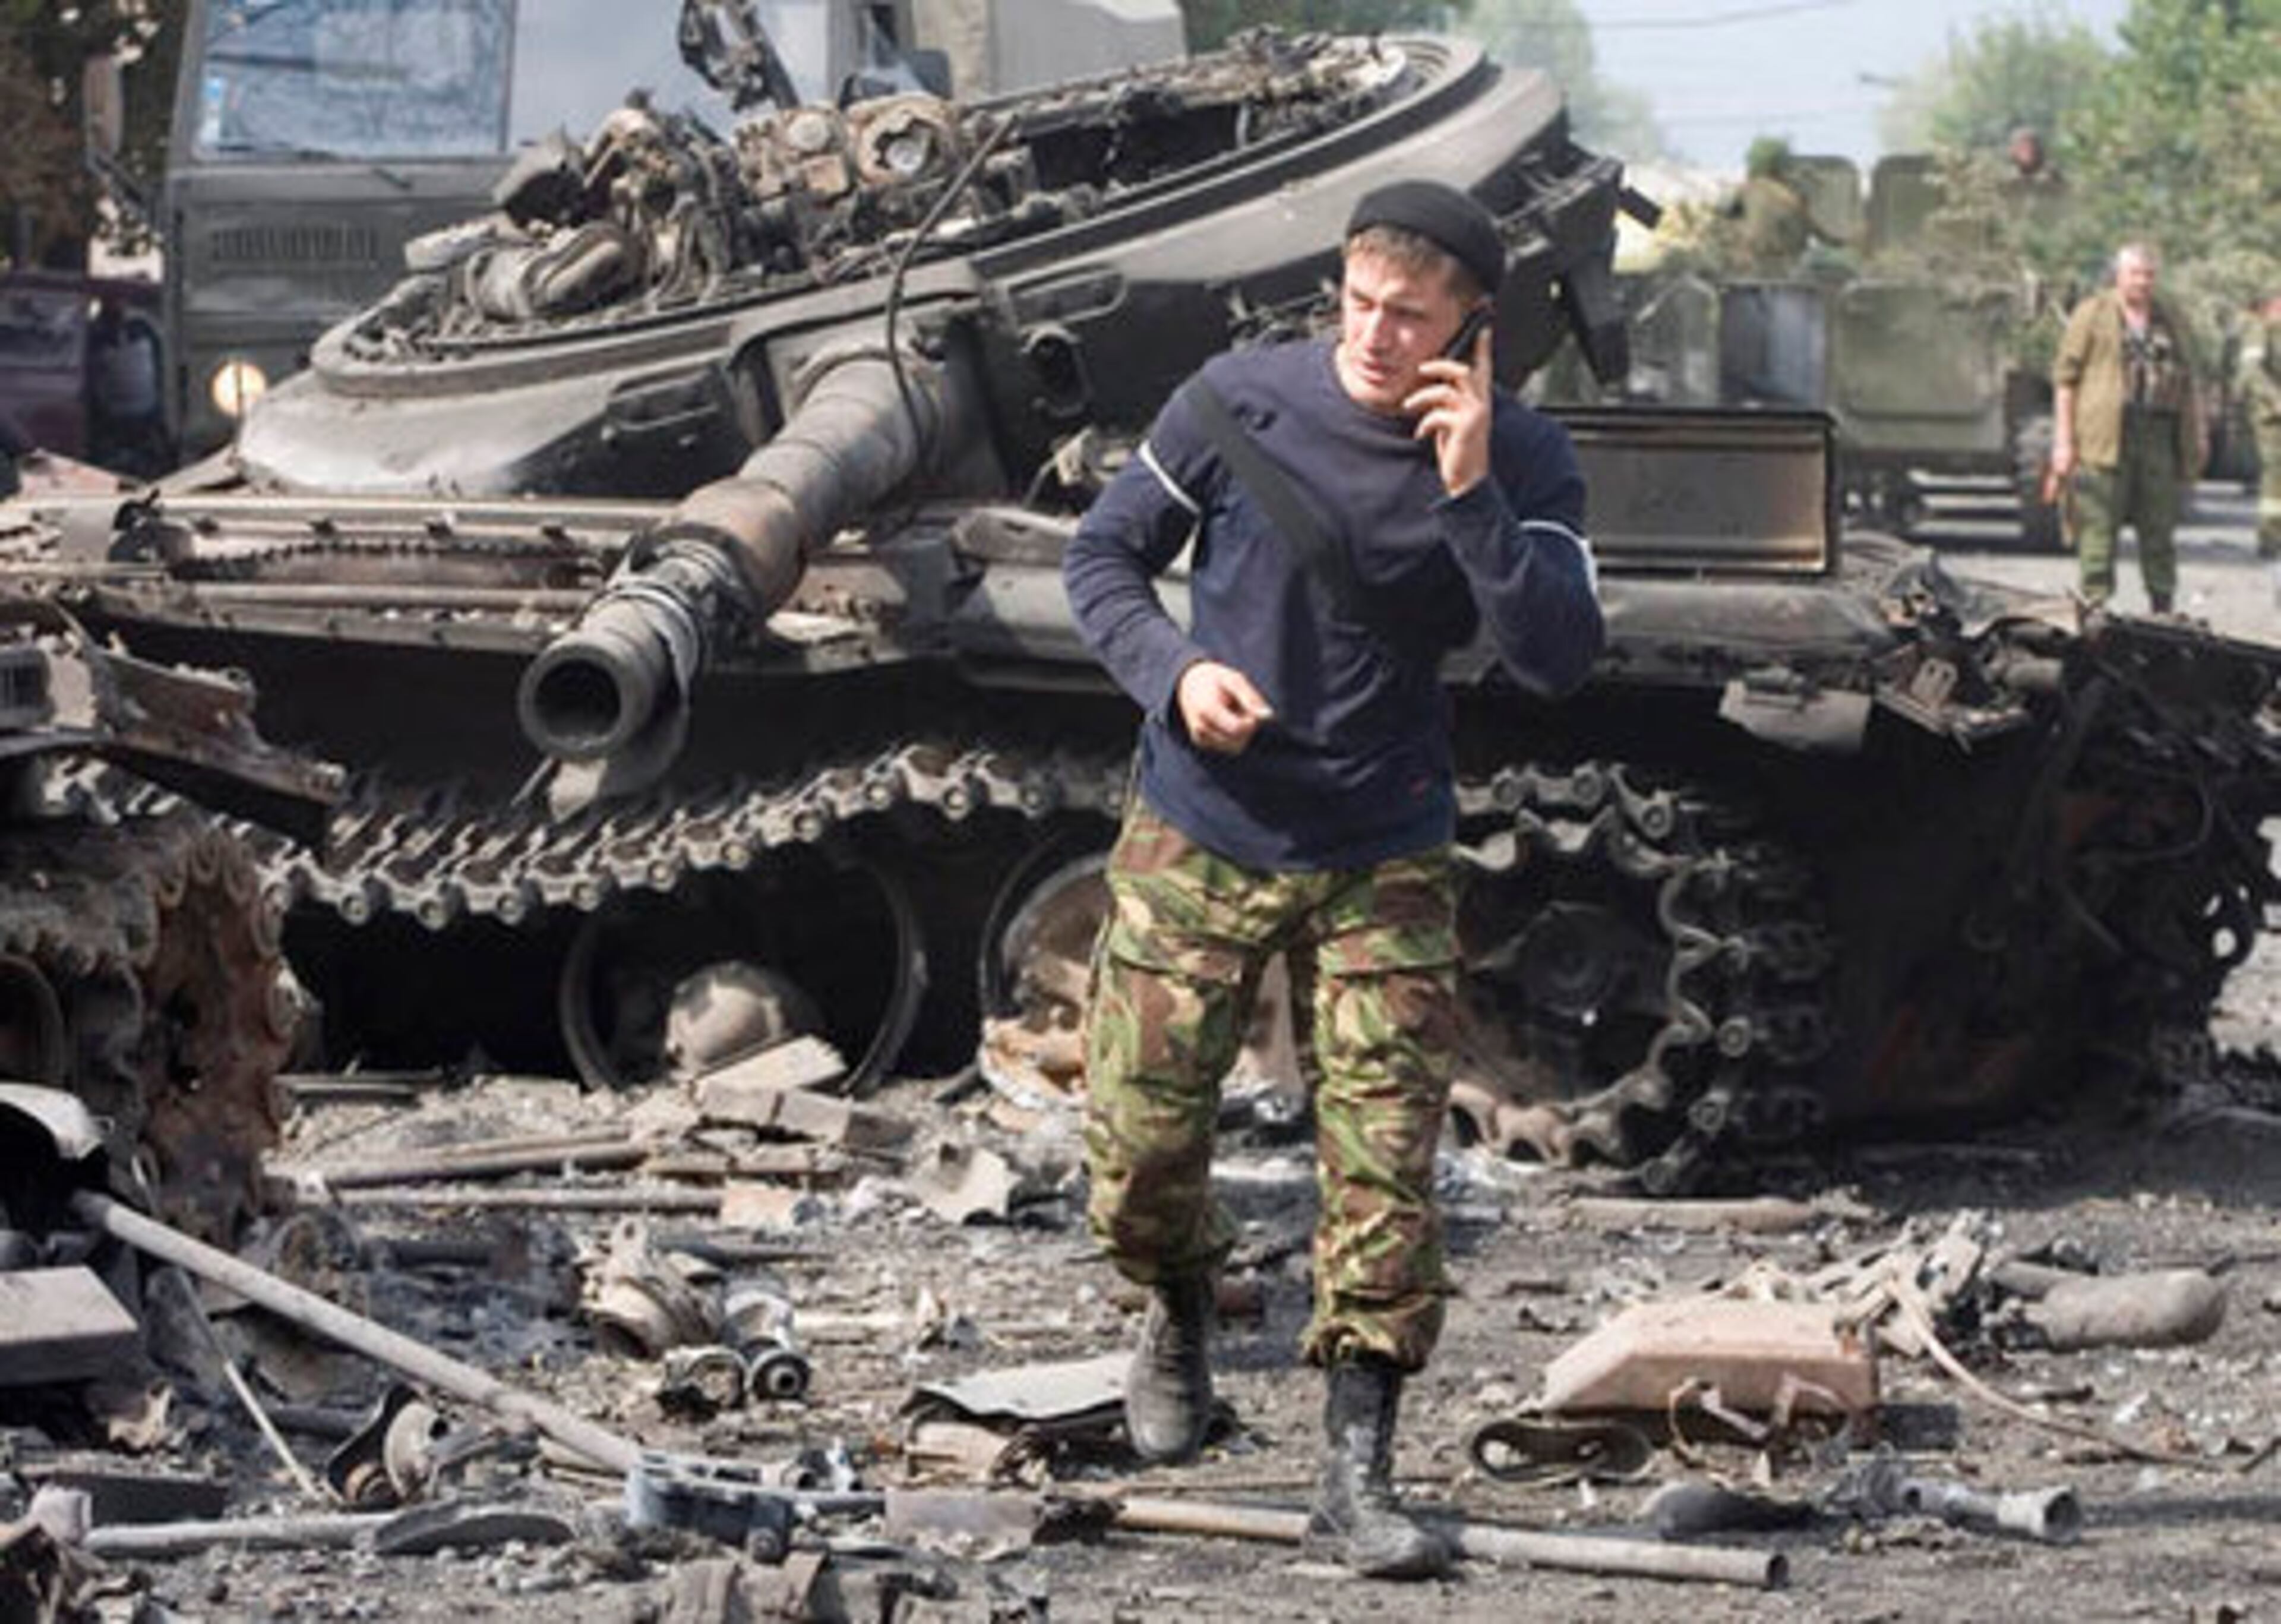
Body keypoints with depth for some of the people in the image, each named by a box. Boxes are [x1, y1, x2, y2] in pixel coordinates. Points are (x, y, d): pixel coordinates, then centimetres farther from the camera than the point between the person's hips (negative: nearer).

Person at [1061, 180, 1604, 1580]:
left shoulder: (1523, 461, -8)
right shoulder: (1241, 401, -9)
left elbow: (1562, 660, -20)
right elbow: (1104, 557, 2)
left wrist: (1470, 493, -29)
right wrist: (1176, 672, -16)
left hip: (1383, 866, 0)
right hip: (1197, 836, 1)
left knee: (1383, 1166, -7)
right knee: (1139, 1152, 4)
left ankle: (1358, 1476, 0)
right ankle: (1183, 1320, 37)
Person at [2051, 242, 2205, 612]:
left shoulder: (2168, 322, 18)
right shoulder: (2092, 314, 4)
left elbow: (2186, 382, 24)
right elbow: (2065, 377, 1)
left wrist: (2197, 435, 16)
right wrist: (2063, 440, -6)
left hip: (2159, 438, 4)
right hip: (2105, 438, -4)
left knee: (2160, 529, 6)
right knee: (2099, 527, -7)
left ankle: (2164, 607, 12)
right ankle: (2096, 605, -4)